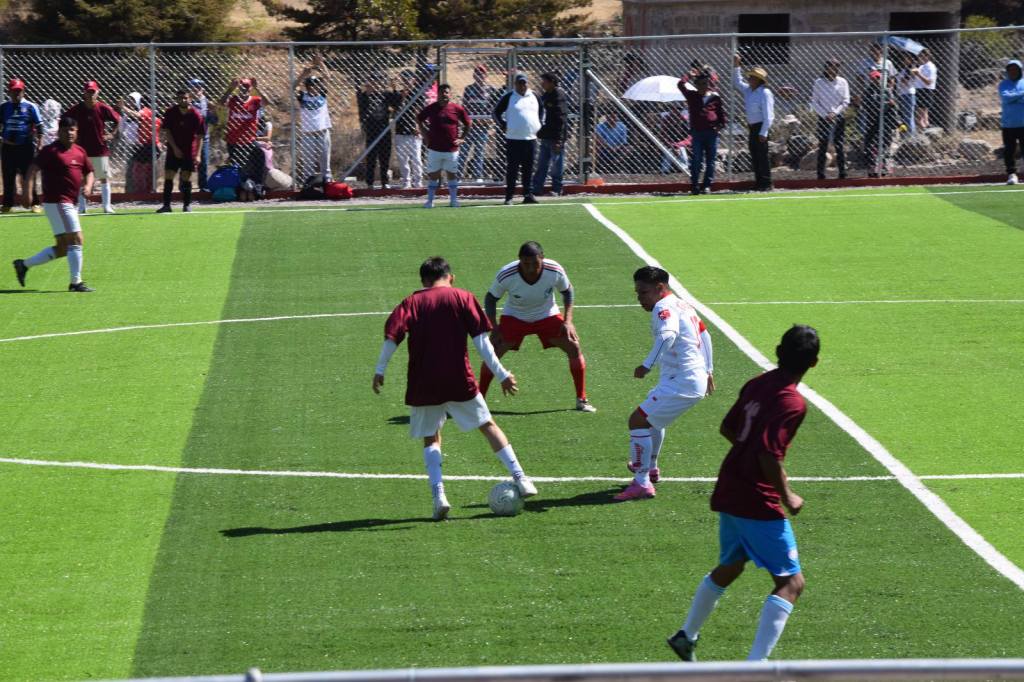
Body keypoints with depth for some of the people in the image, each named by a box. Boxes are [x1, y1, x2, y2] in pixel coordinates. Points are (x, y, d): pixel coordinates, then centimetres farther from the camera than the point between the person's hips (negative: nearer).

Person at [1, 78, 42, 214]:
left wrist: (38, 145, -7)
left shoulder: (30, 107, -1)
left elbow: (39, 127, -1)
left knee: (29, 176, -1)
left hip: (26, 147, -3)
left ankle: (34, 203, 4)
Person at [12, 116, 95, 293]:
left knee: (62, 248, 12)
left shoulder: (80, 152, 12)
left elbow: (89, 172, 20)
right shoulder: (51, 151, -10)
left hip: (69, 204, 9)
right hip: (57, 203, -9)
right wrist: (29, 190, -30)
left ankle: (24, 265, 22)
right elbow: (33, 169, -17)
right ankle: (76, 283, -6)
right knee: (75, 240, -11)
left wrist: (88, 186, -2)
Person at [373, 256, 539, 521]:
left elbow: (392, 335, -8)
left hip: (423, 385, 1)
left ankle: (438, 494, -3)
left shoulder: (412, 302, 6)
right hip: (459, 380, -1)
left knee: (430, 438, 15)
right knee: (488, 425, 15)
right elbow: (481, 340, -3)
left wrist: (380, 370, -4)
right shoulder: (462, 298, 4)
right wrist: (502, 374, -1)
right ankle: (520, 479, 11)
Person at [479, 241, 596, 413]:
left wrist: (568, 321, -13)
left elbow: (567, 291, -4)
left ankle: (581, 399, 4)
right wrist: (494, 327, -22)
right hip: (514, 318, -1)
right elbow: (490, 298, -11)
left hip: (547, 316, 1)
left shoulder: (555, 271, -26)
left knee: (574, 347, -12)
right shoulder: (506, 275, -30)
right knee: (493, 352, -16)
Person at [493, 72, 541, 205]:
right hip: (513, 139, -4)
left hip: (531, 138, 4)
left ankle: (528, 194, 12)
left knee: (528, 169, 7)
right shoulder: (509, 97, -2)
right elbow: (496, 112, 2)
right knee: (512, 169, -3)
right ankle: (509, 197, 0)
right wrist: (503, 125, -6)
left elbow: (541, 112, 26)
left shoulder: (534, 97, 11)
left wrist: (538, 126, 15)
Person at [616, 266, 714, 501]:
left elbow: (667, 335, -34)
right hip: (698, 379, 11)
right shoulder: (683, 305, 17)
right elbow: (705, 335, 28)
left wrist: (647, 365, -40)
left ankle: (642, 483, -14)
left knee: (638, 420, -12)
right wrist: (708, 371, 36)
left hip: (681, 383, -11)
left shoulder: (664, 307, -14)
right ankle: (650, 467, 51)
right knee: (653, 417, 33)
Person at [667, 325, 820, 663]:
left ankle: (686, 636, 42)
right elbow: (770, 454, -27)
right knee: (791, 582, -5)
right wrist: (787, 497, -14)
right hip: (758, 502, -9)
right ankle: (755, 664, -14)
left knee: (729, 567, 30)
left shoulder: (757, 384, 5)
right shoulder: (792, 403, -20)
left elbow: (727, 428, 17)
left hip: (728, 492, 9)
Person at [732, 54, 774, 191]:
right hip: (752, 127, 9)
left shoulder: (765, 93, -12)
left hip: (761, 127, -9)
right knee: (754, 156, 9)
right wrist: (736, 66, 17)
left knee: (762, 155, -8)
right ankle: (758, 183, 14)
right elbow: (737, 82, 27)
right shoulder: (748, 90, 12)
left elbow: (768, 114, -16)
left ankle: (766, 184, -6)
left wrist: (763, 132, -21)